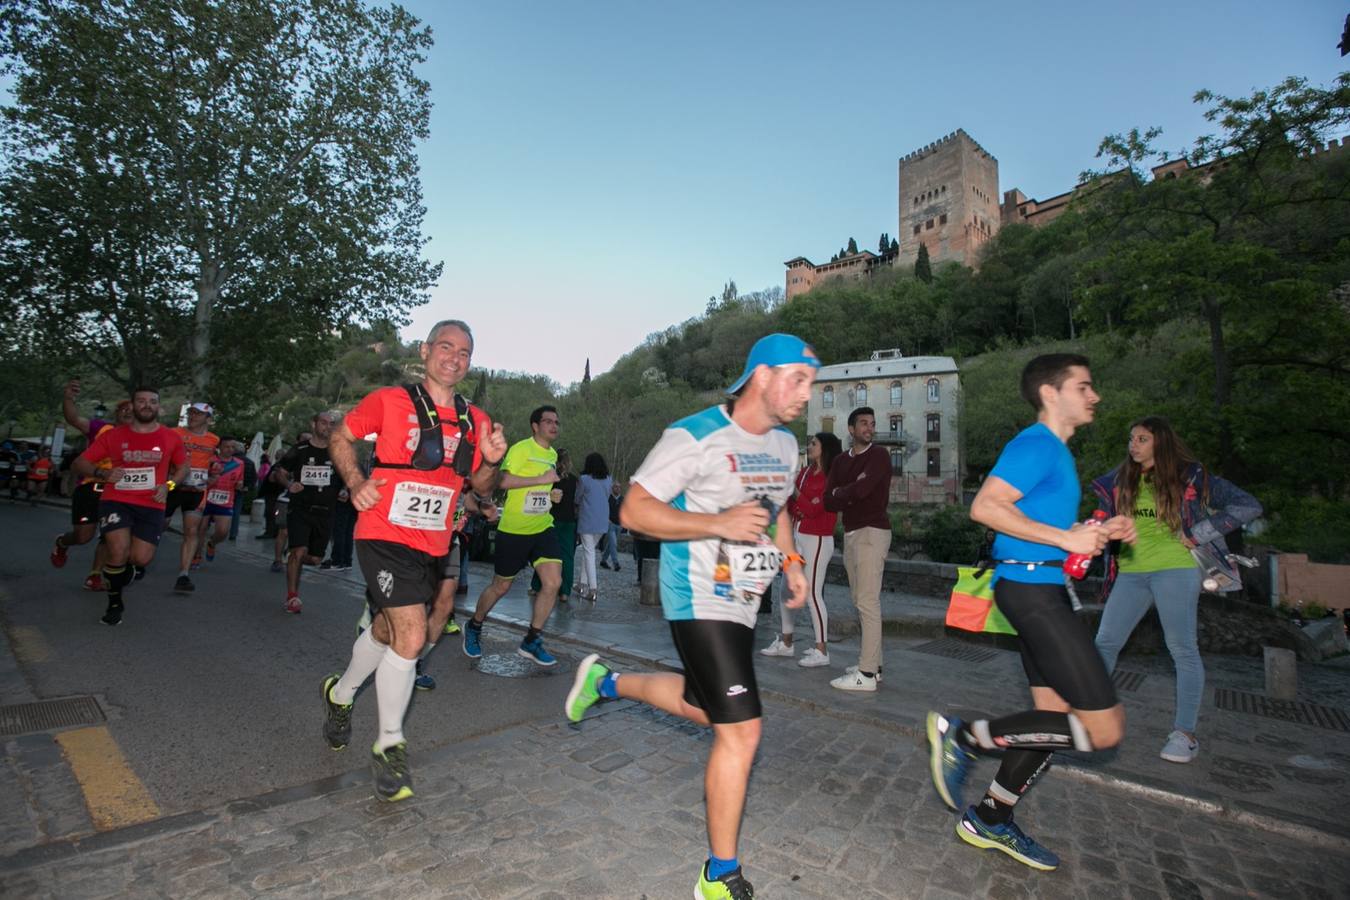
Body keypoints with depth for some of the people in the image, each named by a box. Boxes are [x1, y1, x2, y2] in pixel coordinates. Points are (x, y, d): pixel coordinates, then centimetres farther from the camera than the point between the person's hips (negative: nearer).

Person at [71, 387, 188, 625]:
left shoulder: (171, 437, 3)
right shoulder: (113, 435, 2)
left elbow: (183, 467, 17)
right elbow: (79, 463, 6)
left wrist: (168, 485, -1)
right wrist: (103, 473, -14)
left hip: (151, 505, 1)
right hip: (116, 501, -1)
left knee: (141, 559, -8)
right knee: (119, 550, -19)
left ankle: (124, 566, 35)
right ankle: (114, 604, 9)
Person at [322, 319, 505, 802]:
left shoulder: (477, 422, 6)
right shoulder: (389, 401, -6)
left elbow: (481, 488, 12)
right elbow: (341, 437, 6)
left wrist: (491, 461, -9)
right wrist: (356, 483, -11)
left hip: (432, 546, 6)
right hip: (385, 537, -5)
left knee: (386, 632, 22)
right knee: (412, 637, -14)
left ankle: (340, 694, 52)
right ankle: (389, 744, 8)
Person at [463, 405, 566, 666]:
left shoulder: (553, 454, 13)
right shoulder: (521, 448, -12)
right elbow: (504, 481, -26)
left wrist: (552, 494, 7)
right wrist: (541, 479, -26)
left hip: (543, 527, 6)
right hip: (513, 529, -6)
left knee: (553, 582, -8)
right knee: (500, 586, 9)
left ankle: (531, 642, 8)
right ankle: (474, 628, 37)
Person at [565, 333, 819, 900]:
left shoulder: (785, 444, 7)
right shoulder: (695, 437, -18)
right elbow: (634, 510, -19)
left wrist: (791, 561, 8)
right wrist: (719, 524, -29)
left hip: (743, 603, 9)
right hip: (701, 599, -9)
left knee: (704, 706, 23)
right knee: (741, 731, -7)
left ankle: (606, 681, 45)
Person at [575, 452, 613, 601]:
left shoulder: (585, 479, -9)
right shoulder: (608, 480, 4)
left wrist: (578, 508, 21)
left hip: (587, 521, -5)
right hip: (603, 522, 5)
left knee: (589, 553, 0)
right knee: (588, 551, 17)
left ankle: (593, 589, -2)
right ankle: (584, 584, 18)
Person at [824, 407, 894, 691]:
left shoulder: (879, 455, -4)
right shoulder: (840, 461, 14)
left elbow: (862, 489, -20)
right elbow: (829, 502, 6)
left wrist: (840, 493, -1)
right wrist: (852, 493, -10)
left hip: (872, 532, -7)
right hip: (850, 533, 7)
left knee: (867, 601, -9)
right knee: (861, 601, 11)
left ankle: (867, 674, -7)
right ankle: (873, 664, 20)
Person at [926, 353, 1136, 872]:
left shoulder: (1056, 451, 21)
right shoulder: (1036, 444, -12)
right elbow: (985, 507, -24)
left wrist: (1100, 532, 14)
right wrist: (1066, 538, -20)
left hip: (1046, 588, 11)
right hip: (1029, 585, -11)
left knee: (1058, 715, 14)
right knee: (1104, 728, -10)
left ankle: (989, 821, 26)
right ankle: (964, 736, -2)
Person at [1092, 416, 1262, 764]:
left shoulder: (1190, 477, -2)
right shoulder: (1120, 480, 9)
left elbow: (1248, 506, -2)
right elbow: (1106, 521, 19)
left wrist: (1197, 534, -9)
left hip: (1175, 569, -4)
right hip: (1130, 572, 4)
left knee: (1182, 648, 1)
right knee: (1105, 642, 3)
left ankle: (1185, 733, 10)